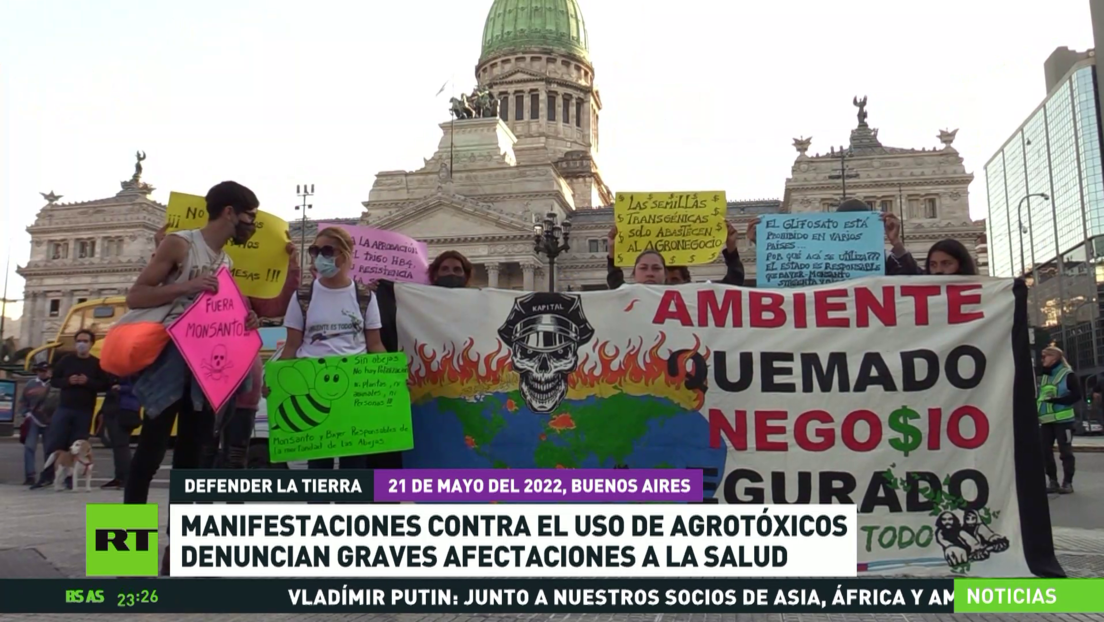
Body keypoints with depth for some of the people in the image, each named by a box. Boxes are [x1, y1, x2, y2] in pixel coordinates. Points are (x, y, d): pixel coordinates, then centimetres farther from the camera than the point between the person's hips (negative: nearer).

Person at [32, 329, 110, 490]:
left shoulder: (97, 364, 3)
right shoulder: (66, 360, 7)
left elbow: (105, 385, -1)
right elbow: (53, 380, 9)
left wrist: (88, 382, -17)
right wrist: (68, 381, -11)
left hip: (85, 411, -1)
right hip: (64, 408, 1)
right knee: (52, 442, -5)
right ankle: (47, 475, 4)